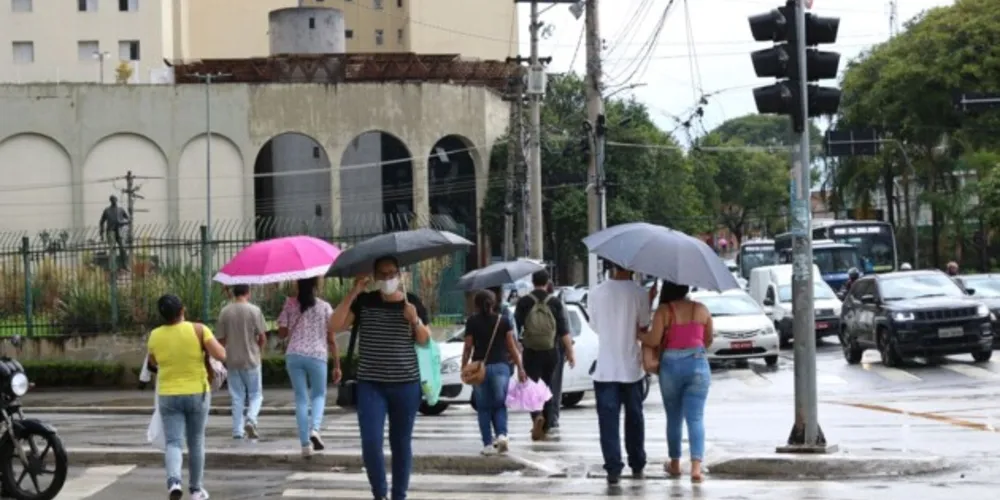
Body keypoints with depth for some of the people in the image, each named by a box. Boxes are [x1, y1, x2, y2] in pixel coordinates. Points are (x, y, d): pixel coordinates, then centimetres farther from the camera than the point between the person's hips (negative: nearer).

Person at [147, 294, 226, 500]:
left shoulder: (155, 336, -2)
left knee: (173, 443, -1)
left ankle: (174, 480, -26)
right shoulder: (198, 330, -10)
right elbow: (221, 355, -15)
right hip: (197, 394, 0)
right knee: (196, 443, 14)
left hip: (168, 396, 1)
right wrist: (210, 343, 3)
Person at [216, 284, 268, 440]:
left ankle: (238, 430, 8)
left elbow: (221, 339, 3)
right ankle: (251, 420, -15)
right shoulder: (254, 310, -8)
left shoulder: (225, 312, -1)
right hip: (251, 360, -2)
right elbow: (263, 338, -6)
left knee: (237, 397, 9)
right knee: (255, 395, 8)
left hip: (232, 361, 2)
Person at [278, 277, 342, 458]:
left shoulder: (290, 304, 3)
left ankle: (305, 443, 2)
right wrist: (337, 365, 4)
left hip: (294, 356, 1)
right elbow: (331, 340, -1)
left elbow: (282, 333, 4)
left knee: (301, 398, 7)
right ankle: (315, 429, -11)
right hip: (317, 356, -1)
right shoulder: (324, 307, 0)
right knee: (319, 394, 16)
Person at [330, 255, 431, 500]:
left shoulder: (413, 302, 4)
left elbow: (425, 341, 6)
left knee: (401, 444, 7)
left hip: (406, 385, 1)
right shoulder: (363, 302, 2)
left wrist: (415, 321, -14)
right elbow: (336, 325, -8)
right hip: (370, 385, -1)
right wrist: (353, 292, -14)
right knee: (370, 442, -10)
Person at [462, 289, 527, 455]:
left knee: (484, 407, 7)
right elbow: (512, 346, 2)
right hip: (500, 366, 1)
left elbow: (468, 348, -2)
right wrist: (520, 367, 5)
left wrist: (463, 367, 6)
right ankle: (502, 434, -10)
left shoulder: (472, 322, 0)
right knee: (500, 405, 12)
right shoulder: (503, 320, 4)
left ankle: (488, 444, 3)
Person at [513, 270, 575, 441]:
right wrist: (570, 352, -1)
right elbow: (564, 331, -5)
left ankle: (537, 416, -27)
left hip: (531, 353, -2)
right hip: (551, 353, 2)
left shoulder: (524, 302, -3)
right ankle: (545, 427, 21)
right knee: (547, 387, 15)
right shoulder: (555, 303, -1)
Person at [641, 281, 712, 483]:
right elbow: (708, 339, 9)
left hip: (671, 366, -1)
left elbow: (654, 340, -15)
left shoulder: (664, 310, -8)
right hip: (697, 364, 1)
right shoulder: (702, 310, 2)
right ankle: (696, 465, -18)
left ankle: (675, 464, 26)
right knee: (695, 417, -3)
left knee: (674, 417, 15)